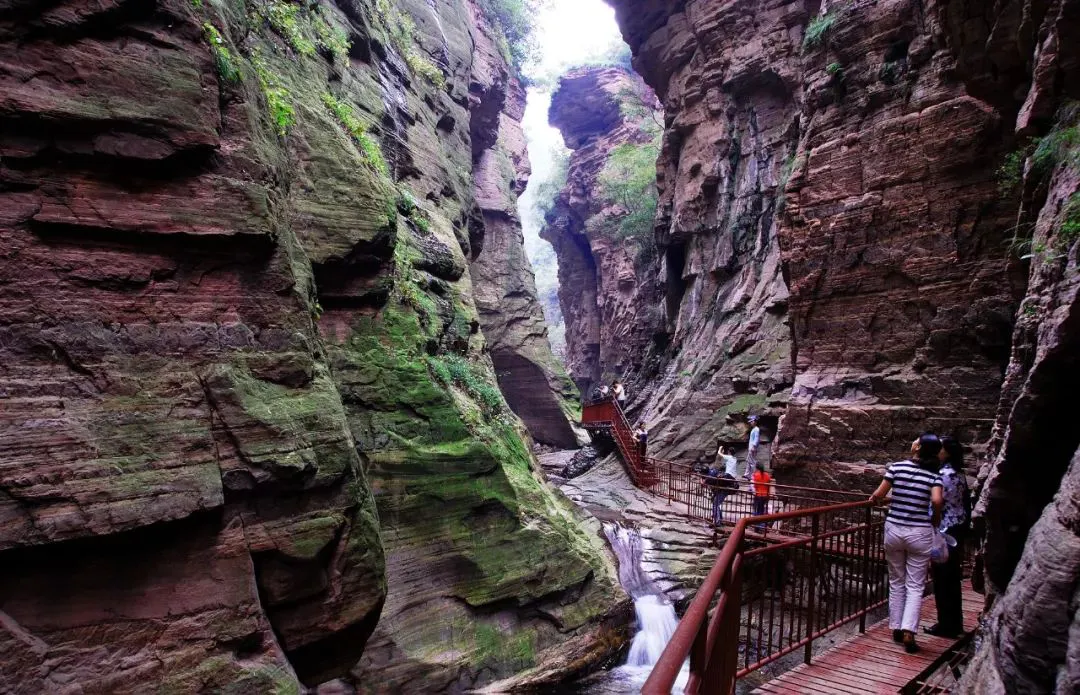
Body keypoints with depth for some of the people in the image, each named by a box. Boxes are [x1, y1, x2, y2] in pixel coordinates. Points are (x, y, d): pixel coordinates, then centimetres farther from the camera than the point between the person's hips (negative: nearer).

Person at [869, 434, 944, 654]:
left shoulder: (897, 467, -3)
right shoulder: (934, 475, -4)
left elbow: (879, 494, -3)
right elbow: (937, 501, -18)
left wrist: (872, 499, 20)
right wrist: (936, 520, 1)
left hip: (894, 529, 1)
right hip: (919, 533, -1)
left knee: (896, 582, 15)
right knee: (915, 586, 6)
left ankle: (896, 629, 20)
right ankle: (908, 632, -4)